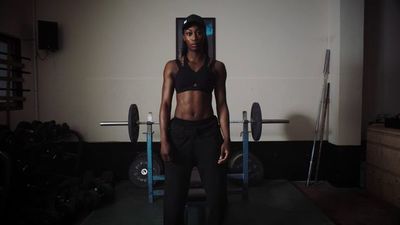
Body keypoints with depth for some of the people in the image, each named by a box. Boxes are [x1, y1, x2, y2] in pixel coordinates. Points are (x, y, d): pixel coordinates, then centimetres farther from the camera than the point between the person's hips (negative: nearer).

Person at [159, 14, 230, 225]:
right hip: (179, 131, 0)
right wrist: (164, 139, -7)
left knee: (218, 196, 2)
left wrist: (226, 139, -5)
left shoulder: (217, 67, 7)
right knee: (174, 196, 6)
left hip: (208, 131, 0)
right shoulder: (172, 66, 6)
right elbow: (165, 104, 2)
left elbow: (222, 104, 4)